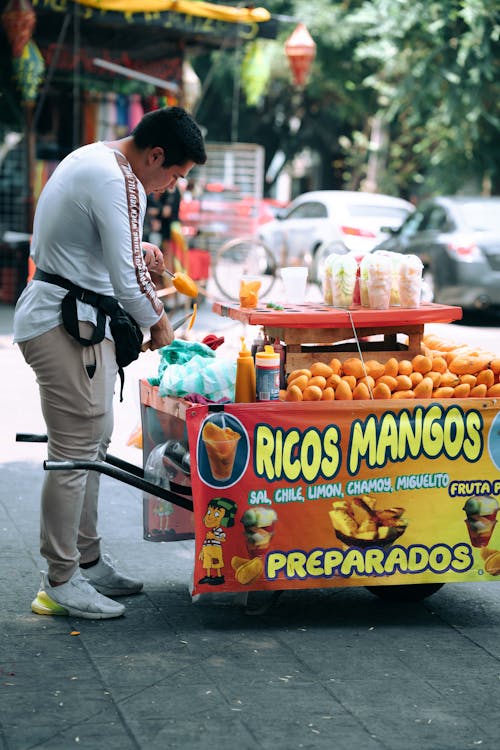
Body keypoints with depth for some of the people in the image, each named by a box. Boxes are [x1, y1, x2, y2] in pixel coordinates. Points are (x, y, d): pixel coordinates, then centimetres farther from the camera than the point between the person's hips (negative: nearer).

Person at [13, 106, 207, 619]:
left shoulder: (90, 159, 14)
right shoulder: (118, 183, -20)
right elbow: (127, 280, -19)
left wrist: (134, 250, 11)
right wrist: (158, 323, -1)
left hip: (78, 321, 11)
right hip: (67, 325, -11)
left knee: (93, 442, 16)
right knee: (75, 452, -8)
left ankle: (87, 561, 24)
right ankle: (61, 583, -4)